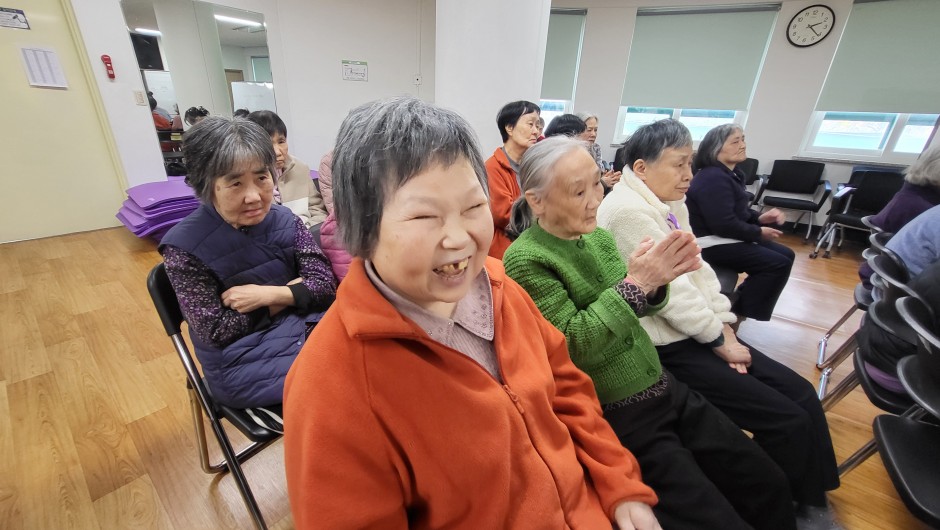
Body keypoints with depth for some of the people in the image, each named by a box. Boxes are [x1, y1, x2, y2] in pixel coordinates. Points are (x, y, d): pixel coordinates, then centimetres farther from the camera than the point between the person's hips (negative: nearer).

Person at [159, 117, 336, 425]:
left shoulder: (284, 220, -2)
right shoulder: (184, 246, -12)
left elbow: (326, 285, -5)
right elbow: (217, 332, -11)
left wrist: (270, 294, -18)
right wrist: (290, 295, -10)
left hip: (305, 328, 5)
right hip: (239, 362, -4)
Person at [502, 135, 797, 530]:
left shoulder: (597, 235, 3)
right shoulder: (524, 259, -19)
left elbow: (634, 311, 9)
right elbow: (570, 343, -22)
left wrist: (656, 284, -13)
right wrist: (634, 283, -25)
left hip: (664, 387, 7)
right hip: (617, 414, -7)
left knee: (770, 486, 14)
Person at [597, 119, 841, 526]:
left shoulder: (672, 203, 10)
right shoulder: (627, 211, -21)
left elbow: (698, 268, 10)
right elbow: (670, 290, -21)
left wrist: (725, 330, 0)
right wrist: (721, 342, -10)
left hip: (698, 334, 9)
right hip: (667, 348, -9)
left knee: (802, 394, 8)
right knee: (786, 420, -5)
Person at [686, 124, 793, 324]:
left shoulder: (730, 174, 13)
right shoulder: (713, 179, -21)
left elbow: (739, 213, 21)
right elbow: (724, 225, -26)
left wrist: (760, 218, 1)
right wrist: (759, 232, -11)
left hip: (727, 238, 11)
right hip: (711, 243, -11)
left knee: (785, 255, 14)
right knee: (778, 264, -14)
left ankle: (743, 302, 20)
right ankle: (743, 317, -2)